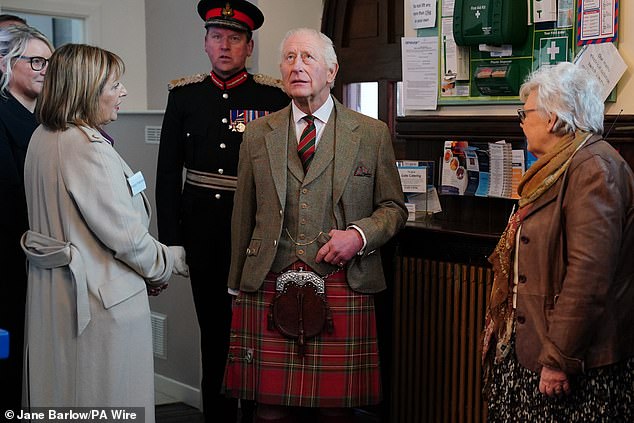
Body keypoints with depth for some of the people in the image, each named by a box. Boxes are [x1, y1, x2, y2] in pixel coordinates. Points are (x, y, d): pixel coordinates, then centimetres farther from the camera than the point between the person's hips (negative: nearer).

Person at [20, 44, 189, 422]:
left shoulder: (43, 137, 6)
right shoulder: (89, 148, -21)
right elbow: (126, 235, -21)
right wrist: (173, 263, -3)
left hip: (51, 293, 9)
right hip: (102, 298, -9)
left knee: (63, 391, 19)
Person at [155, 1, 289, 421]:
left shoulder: (274, 97, -3)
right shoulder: (185, 95, 6)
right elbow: (168, 173, 6)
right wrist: (171, 240, 1)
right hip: (204, 235, 3)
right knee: (214, 332, 13)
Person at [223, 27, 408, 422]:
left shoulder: (372, 133, 6)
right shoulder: (258, 133, 11)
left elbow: (394, 207, 10)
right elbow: (243, 214, 13)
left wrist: (360, 235, -9)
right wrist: (238, 283, 13)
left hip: (342, 284, -1)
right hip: (268, 285, 1)